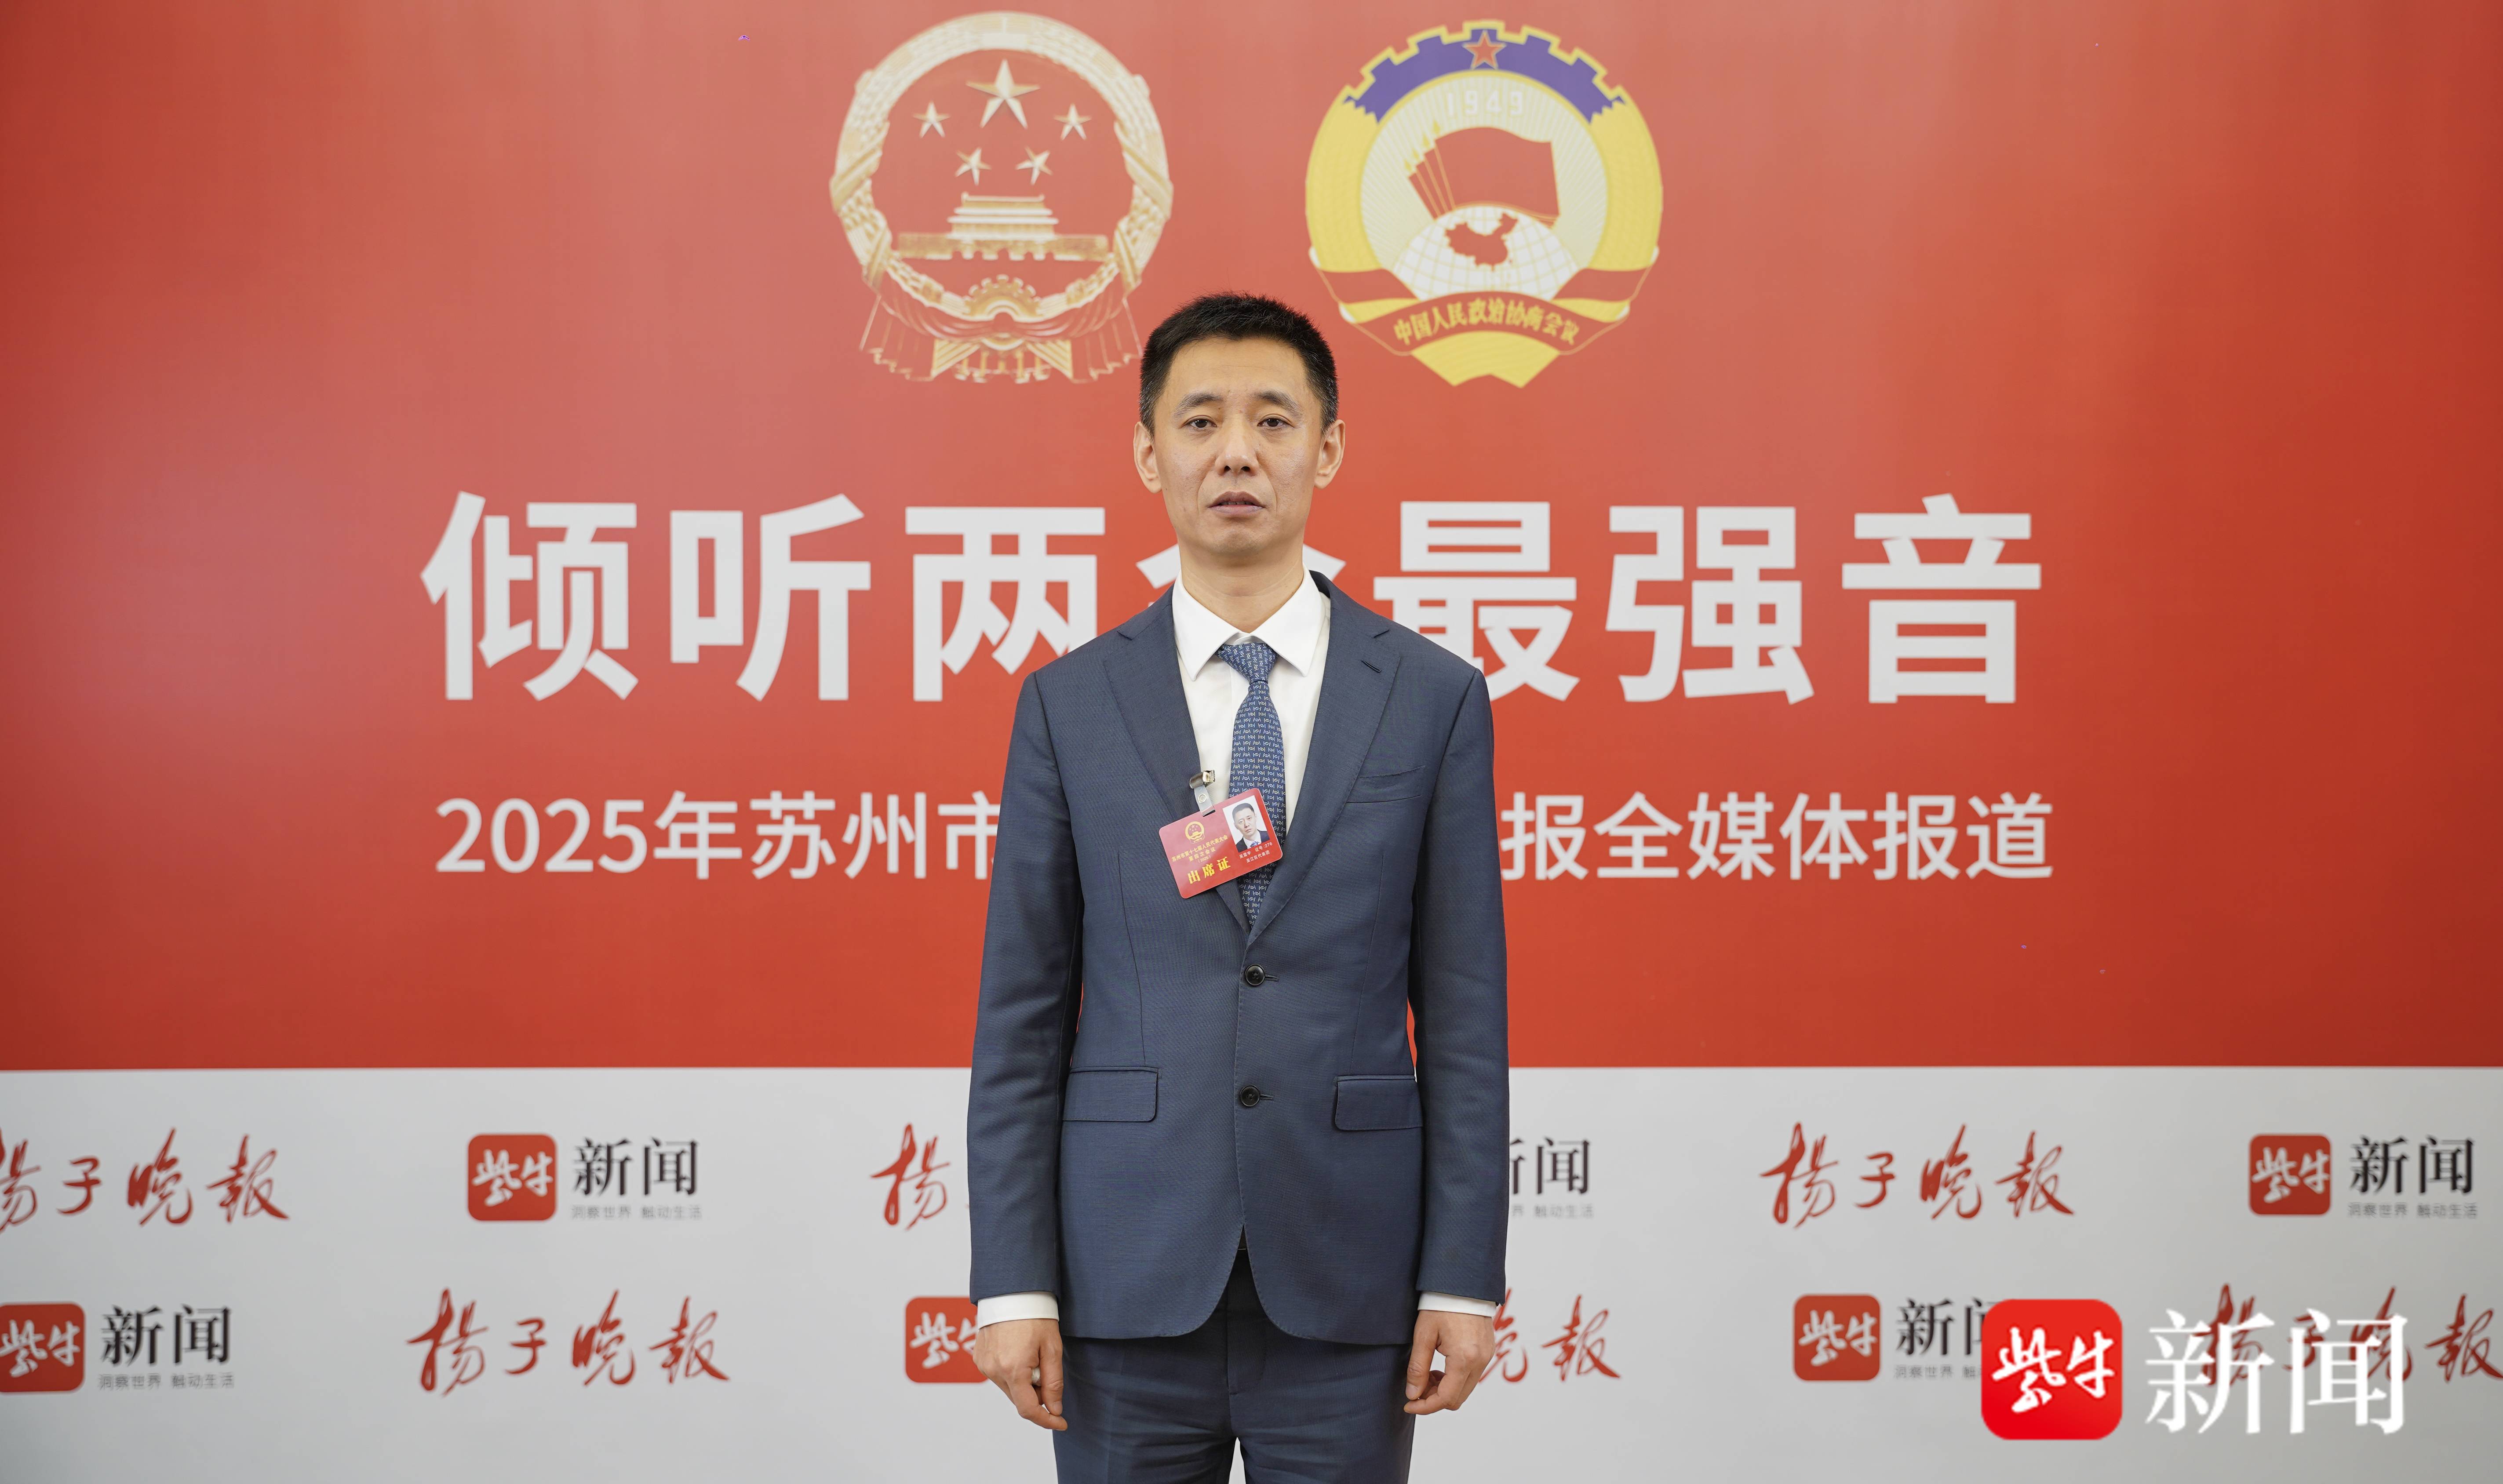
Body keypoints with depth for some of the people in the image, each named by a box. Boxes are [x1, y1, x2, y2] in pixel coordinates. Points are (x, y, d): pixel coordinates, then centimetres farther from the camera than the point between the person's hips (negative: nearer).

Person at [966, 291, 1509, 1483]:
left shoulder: (1434, 699, 2)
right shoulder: (1067, 706, 3)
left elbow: (1464, 1014, 1)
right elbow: (1021, 1019, 3)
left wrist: (1464, 1277, -3)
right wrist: (1011, 1283, -3)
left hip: (1345, 1288, 0)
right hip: (1128, 1284, 1)